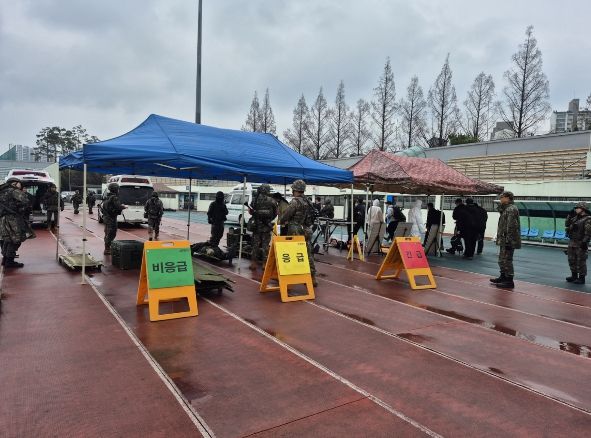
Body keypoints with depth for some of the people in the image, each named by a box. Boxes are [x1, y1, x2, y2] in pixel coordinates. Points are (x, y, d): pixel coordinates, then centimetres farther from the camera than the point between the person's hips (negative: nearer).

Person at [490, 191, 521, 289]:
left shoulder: (511, 209, -16)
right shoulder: (506, 209, 16)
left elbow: (511, 227, -22)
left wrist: (508, 240, -24)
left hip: (508, 241, -10)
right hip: (503, 240, 10)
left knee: (507, 260, -4)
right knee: (502, 260, 19)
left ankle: (509, 281, 3)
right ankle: (503, 277, 32)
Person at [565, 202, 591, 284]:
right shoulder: (576, 217, 13)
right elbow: (567, 224, 19)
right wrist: (570, 216, 8)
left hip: (581, 244, -8)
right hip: (572, 243, 9)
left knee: (581, 261, -2)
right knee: (572, 260, 15)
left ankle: (581, 278, 6)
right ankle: (574, 276, 28)